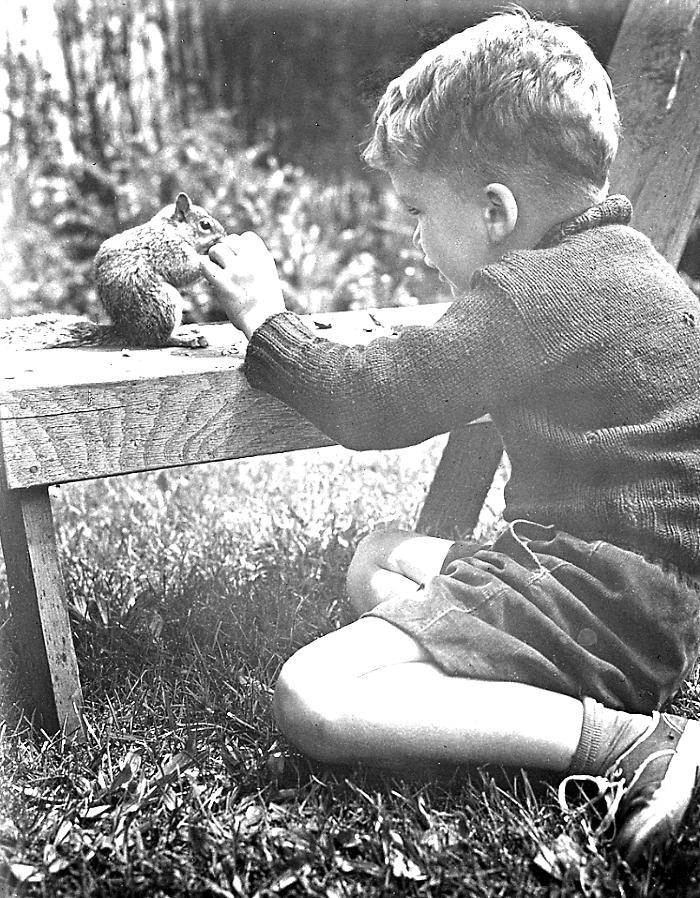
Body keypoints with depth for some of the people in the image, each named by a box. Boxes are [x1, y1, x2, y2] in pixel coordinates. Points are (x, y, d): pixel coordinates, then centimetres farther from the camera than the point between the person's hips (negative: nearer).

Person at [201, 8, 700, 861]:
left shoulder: (537, 289, -17)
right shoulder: (615, 258, 14)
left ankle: (629, 743, -15)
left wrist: (265, 319, 1)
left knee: (311, 698, -17)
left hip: (604, 595, -11)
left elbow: (370, 404, -12)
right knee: (376, 559, 23)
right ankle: (573, 705, 5)